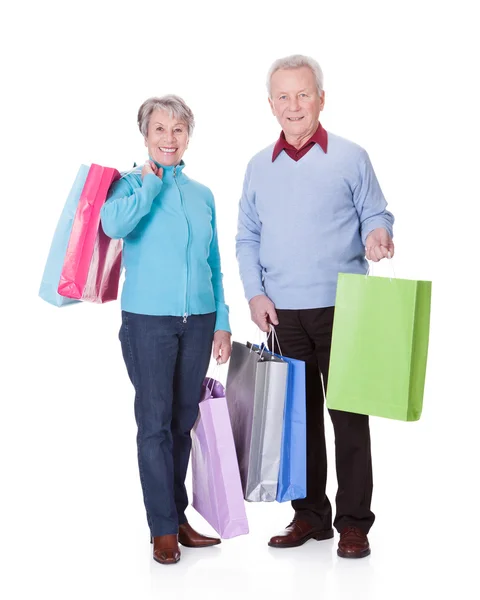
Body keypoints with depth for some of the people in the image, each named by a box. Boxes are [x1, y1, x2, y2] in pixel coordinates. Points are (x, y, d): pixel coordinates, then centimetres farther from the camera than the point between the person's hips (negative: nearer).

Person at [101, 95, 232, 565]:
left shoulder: (202, 195, 14)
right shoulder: (131, 183, 1)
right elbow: (113, 224, -23)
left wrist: (222, 322, 12)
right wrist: (152, 183, -10)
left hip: (198, 320, 4)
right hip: (149, 318, -4)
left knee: (185, 420, 10)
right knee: (155, 422, -2)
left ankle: (178, 515, 22)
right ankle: (163, 527, 6)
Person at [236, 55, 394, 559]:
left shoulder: (350, 158, 2)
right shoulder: (259, 167, 11)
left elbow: (375, 214, 5)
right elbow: (247, 238, 13)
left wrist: (377, 234, -18)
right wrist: (255, 294, 1)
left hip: (342, 309, -3)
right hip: (282, 312, 3)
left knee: (349, 414, -1)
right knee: (298, 413, 9)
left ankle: (353, 522, 9)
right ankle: (310, 515, 21)